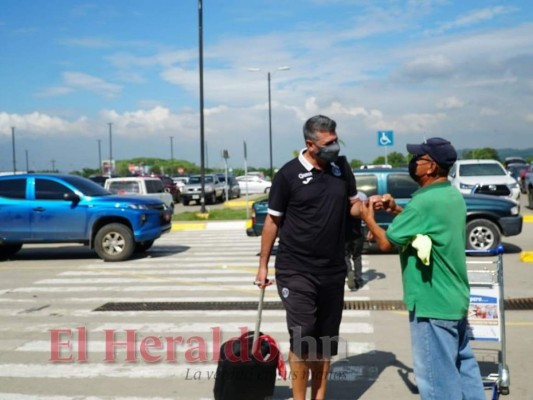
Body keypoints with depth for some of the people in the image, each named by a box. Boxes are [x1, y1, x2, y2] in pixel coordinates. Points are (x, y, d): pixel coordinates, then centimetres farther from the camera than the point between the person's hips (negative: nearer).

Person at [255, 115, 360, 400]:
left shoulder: (342, 167, 3)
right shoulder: (288, 174, -10)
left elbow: (352, 205, 15)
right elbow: (272, 220, -3)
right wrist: (263, 265, -1)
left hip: (333, 270, 5)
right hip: (296, 271, -5)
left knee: (326, 340, 13)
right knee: (302, 340, -4)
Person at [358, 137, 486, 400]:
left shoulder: (425, 201, -23)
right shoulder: (453, 195, 7)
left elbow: (387, 243, -17)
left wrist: (368, 219, 0)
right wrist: (397, 210, 9)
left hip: (432, 303, -10)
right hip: (455, 298, 10)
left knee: (437, 376, 1)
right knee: (462, 366, 20)